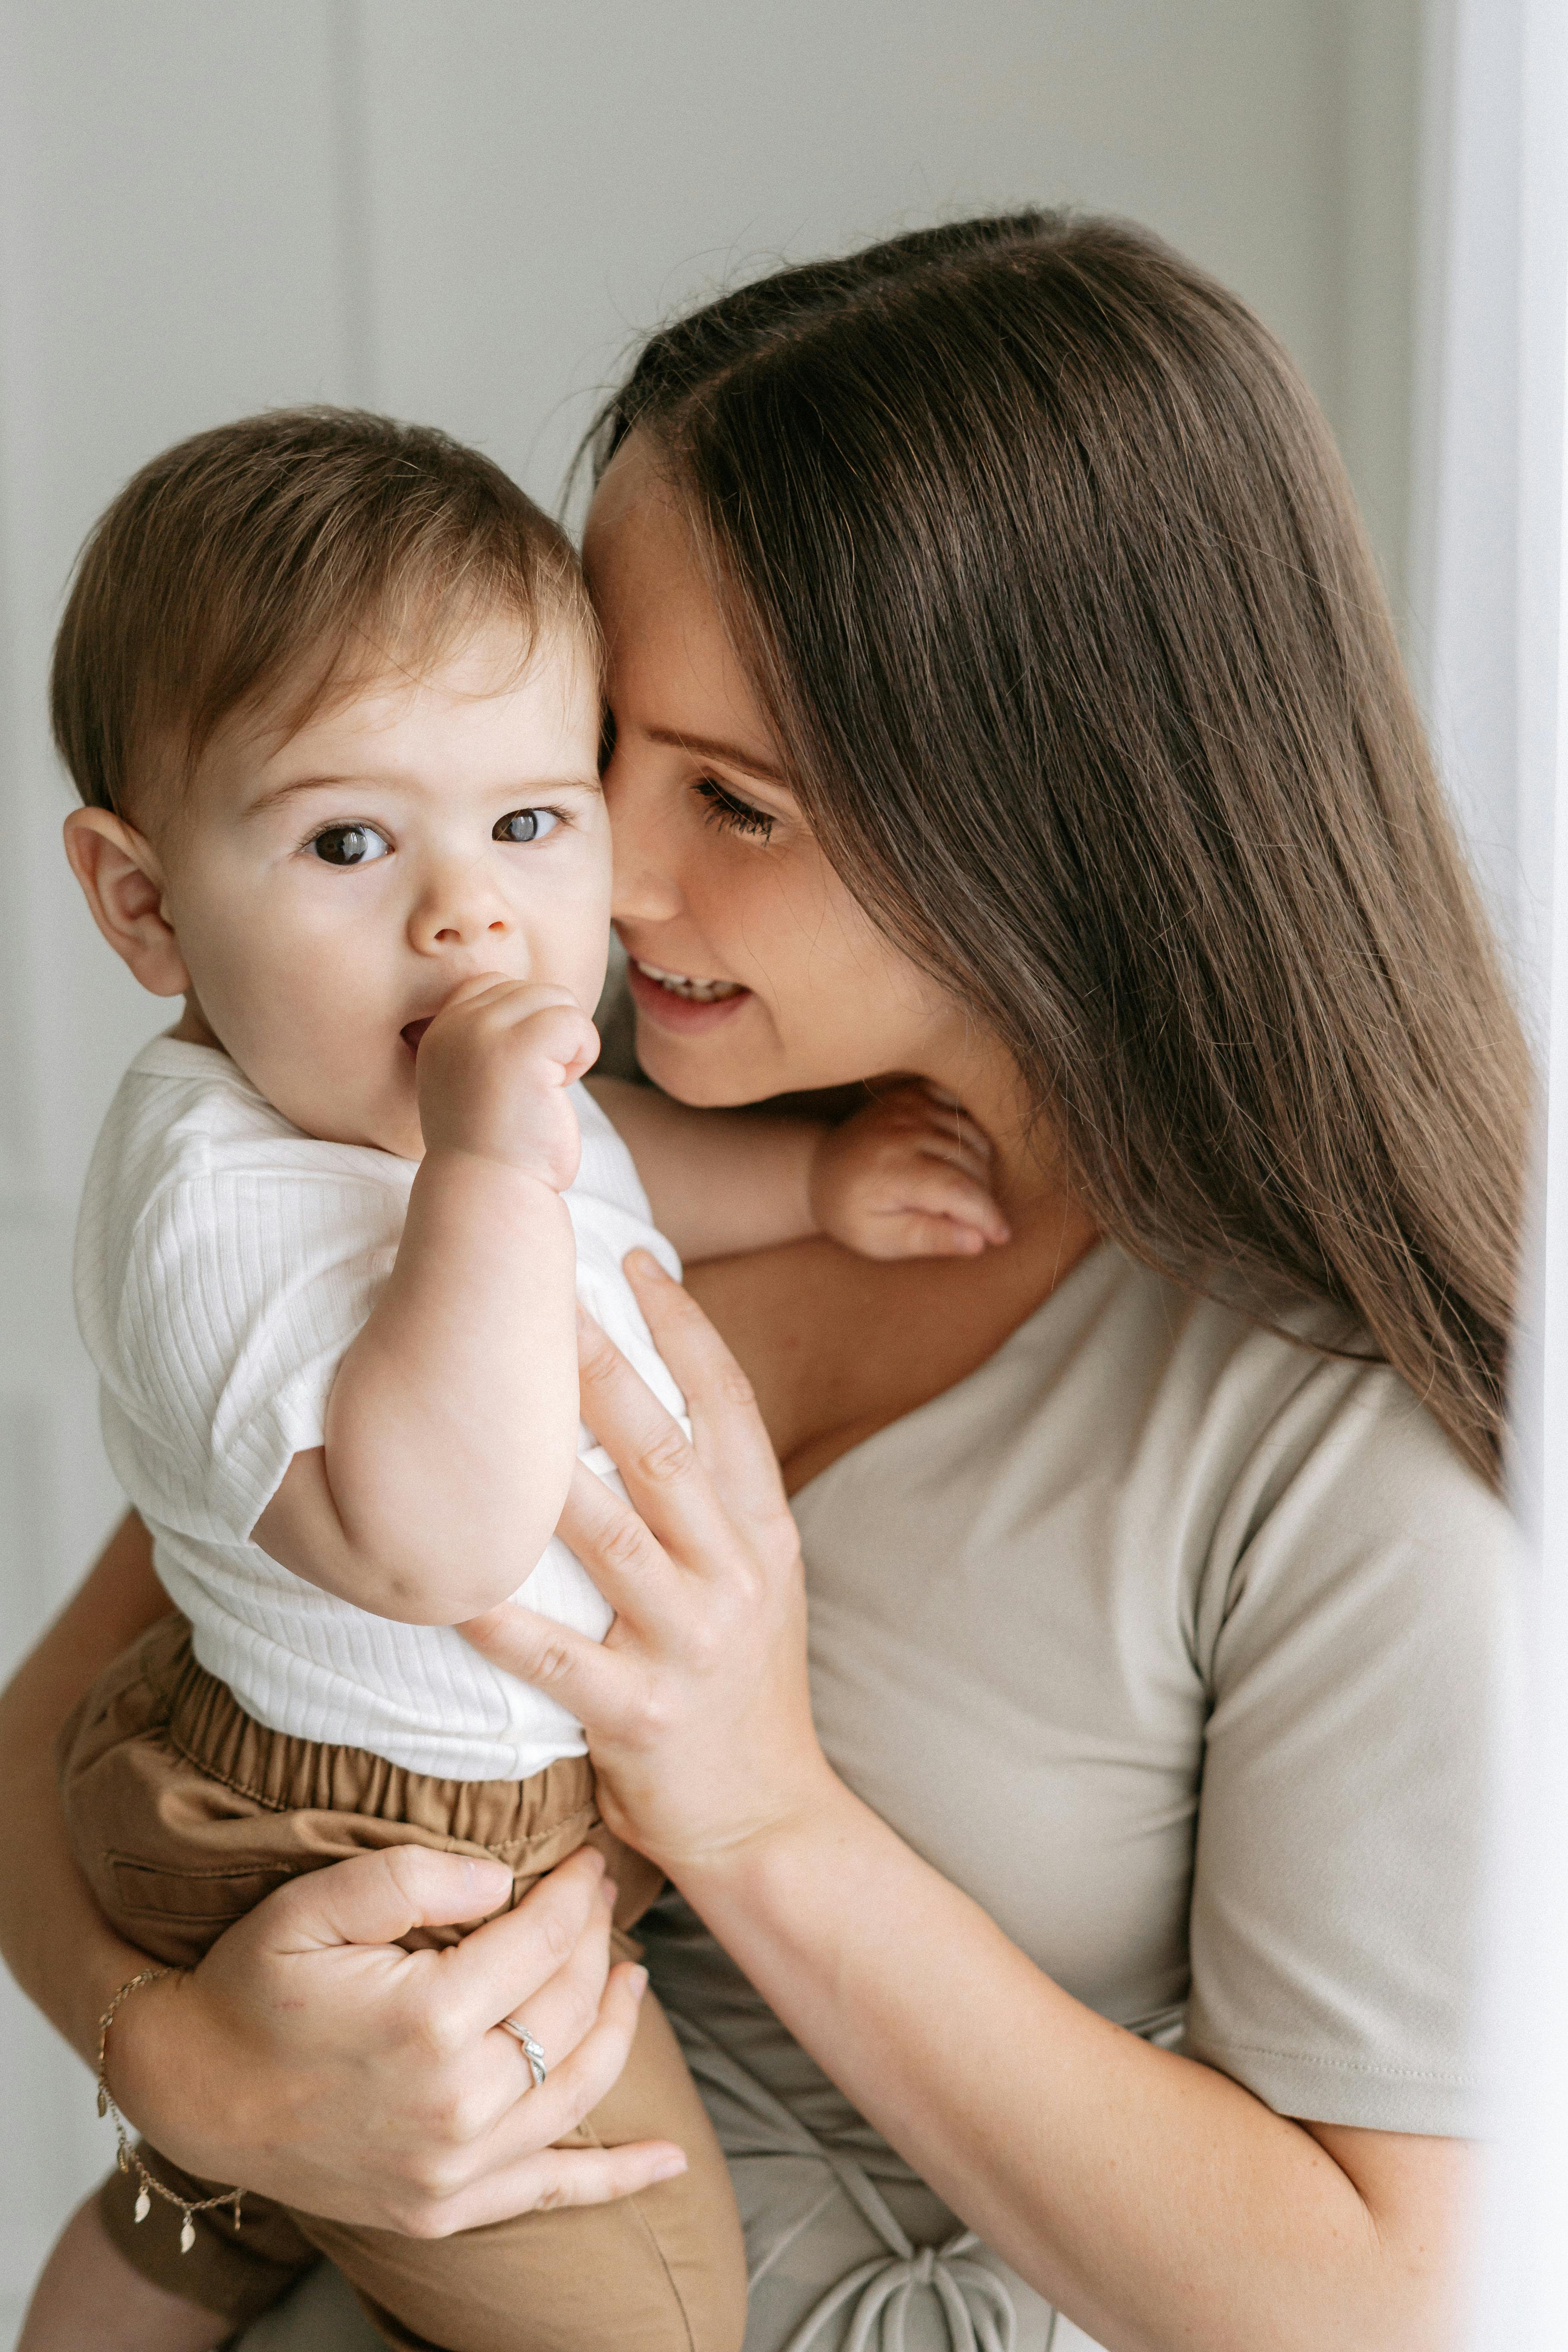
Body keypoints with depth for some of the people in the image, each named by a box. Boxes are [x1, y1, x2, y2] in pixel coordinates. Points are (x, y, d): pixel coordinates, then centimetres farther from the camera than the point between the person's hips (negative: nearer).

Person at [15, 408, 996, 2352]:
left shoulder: (400, 1084, -2)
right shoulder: (225, 1206, -34)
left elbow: (596, 1166, 20)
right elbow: (434, 1535, -46)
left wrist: (809, 1176, 5)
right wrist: (488, 1167, -45)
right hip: (403, 1899, -10)